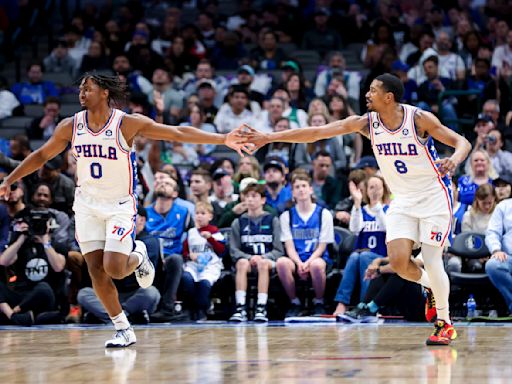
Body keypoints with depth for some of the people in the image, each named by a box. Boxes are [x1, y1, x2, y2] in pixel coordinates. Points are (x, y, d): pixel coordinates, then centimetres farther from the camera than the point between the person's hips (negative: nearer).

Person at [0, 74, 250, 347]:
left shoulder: (128, 124, -14)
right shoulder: (70, 126, -2)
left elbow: (178, 133, -14)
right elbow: (42, 155, 10)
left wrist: (222, 139, -19)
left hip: (120, 205, -4)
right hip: (87, 204, 4)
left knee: (114, 269, -17)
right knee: (96, 270, -2)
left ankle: (138, 256, 19)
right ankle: (123, 330, 11)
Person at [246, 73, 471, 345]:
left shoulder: (419, 118, -17)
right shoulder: (366, 122, -7)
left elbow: (462, 142, -14)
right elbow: (316, 133, -9)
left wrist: (454, 160, -37)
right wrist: (269, 137, -13)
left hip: (434, 197, -4)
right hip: (403, 200, 4)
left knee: (432, 262, -10)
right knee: (398, 261, -11)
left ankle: (444, 324, 9)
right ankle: (433, 288, 20)